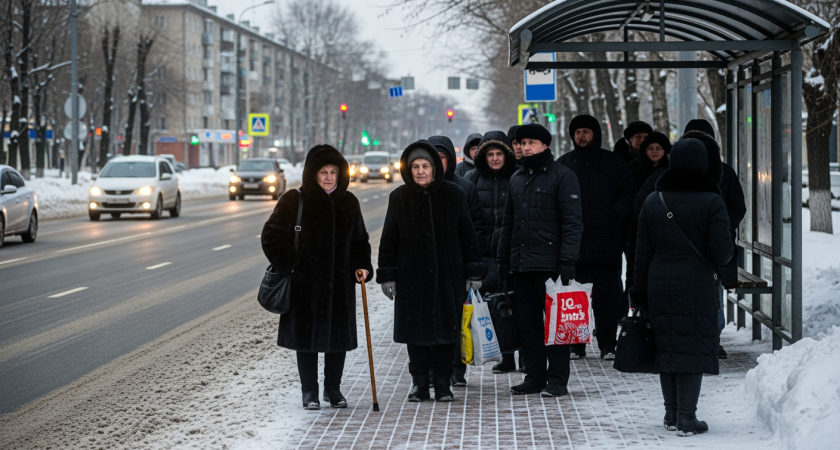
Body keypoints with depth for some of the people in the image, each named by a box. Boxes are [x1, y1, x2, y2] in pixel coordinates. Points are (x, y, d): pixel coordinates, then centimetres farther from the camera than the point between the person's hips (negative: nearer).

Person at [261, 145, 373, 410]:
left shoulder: (348, 202, 7)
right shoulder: (295, 200, -6)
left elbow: (359, 239, 18)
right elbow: (272, 236, -5)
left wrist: (362, 266, 3)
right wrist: (288, 266, -11)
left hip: (340, 282, 3)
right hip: (305, 282, -3)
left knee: (339, 334, 8)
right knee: (307, 335, 3)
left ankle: (333, 388, 23)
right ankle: (309, 391, 15)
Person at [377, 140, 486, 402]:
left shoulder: (453, 195, 1)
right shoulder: (399, 198, 2)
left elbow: (467, 235, 4)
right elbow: (389, 240, 5)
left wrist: (474, 272, 2)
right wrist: (387, 276, 1)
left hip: (448, 275, 0)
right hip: (412, 275, 0)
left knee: (446, 328, 2)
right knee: (415, 330, 3)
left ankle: (443, 383, 12)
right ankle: (419, 383, 13)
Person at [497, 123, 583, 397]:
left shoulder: (562, 176, -4)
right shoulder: (517, 179, 17)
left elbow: (573, 222, -9)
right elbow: (508, 222, 23)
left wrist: (567, 261, -16)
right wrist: (503, 258, 16)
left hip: (549, 263, -7)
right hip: (521, 262, 7)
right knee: (527, 322, 8)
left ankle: (557, 380, 2)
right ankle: (534, 377, 15)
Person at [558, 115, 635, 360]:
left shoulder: (613, 163, 7)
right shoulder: (563, 164, 10)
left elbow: (629, 193, 7)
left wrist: (615, 213, -9)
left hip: (606, 241, -1)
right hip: (573, 243, 1)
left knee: (607, 298, 0)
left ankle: (607, 346, 5)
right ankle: (575, 345, 10)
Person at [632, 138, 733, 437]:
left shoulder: (653, 201, 4)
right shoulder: (711, 203, -8)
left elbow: (642, 253, 7)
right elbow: (721, 254, -11)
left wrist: (639, 294, 14)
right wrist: (726, 254, 13)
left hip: (660, 286, 4)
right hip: (697, 287, -4)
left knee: (666, 346, 12)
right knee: (694, 347, 0)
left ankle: (672, 414, 19)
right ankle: (686, 417, -3)